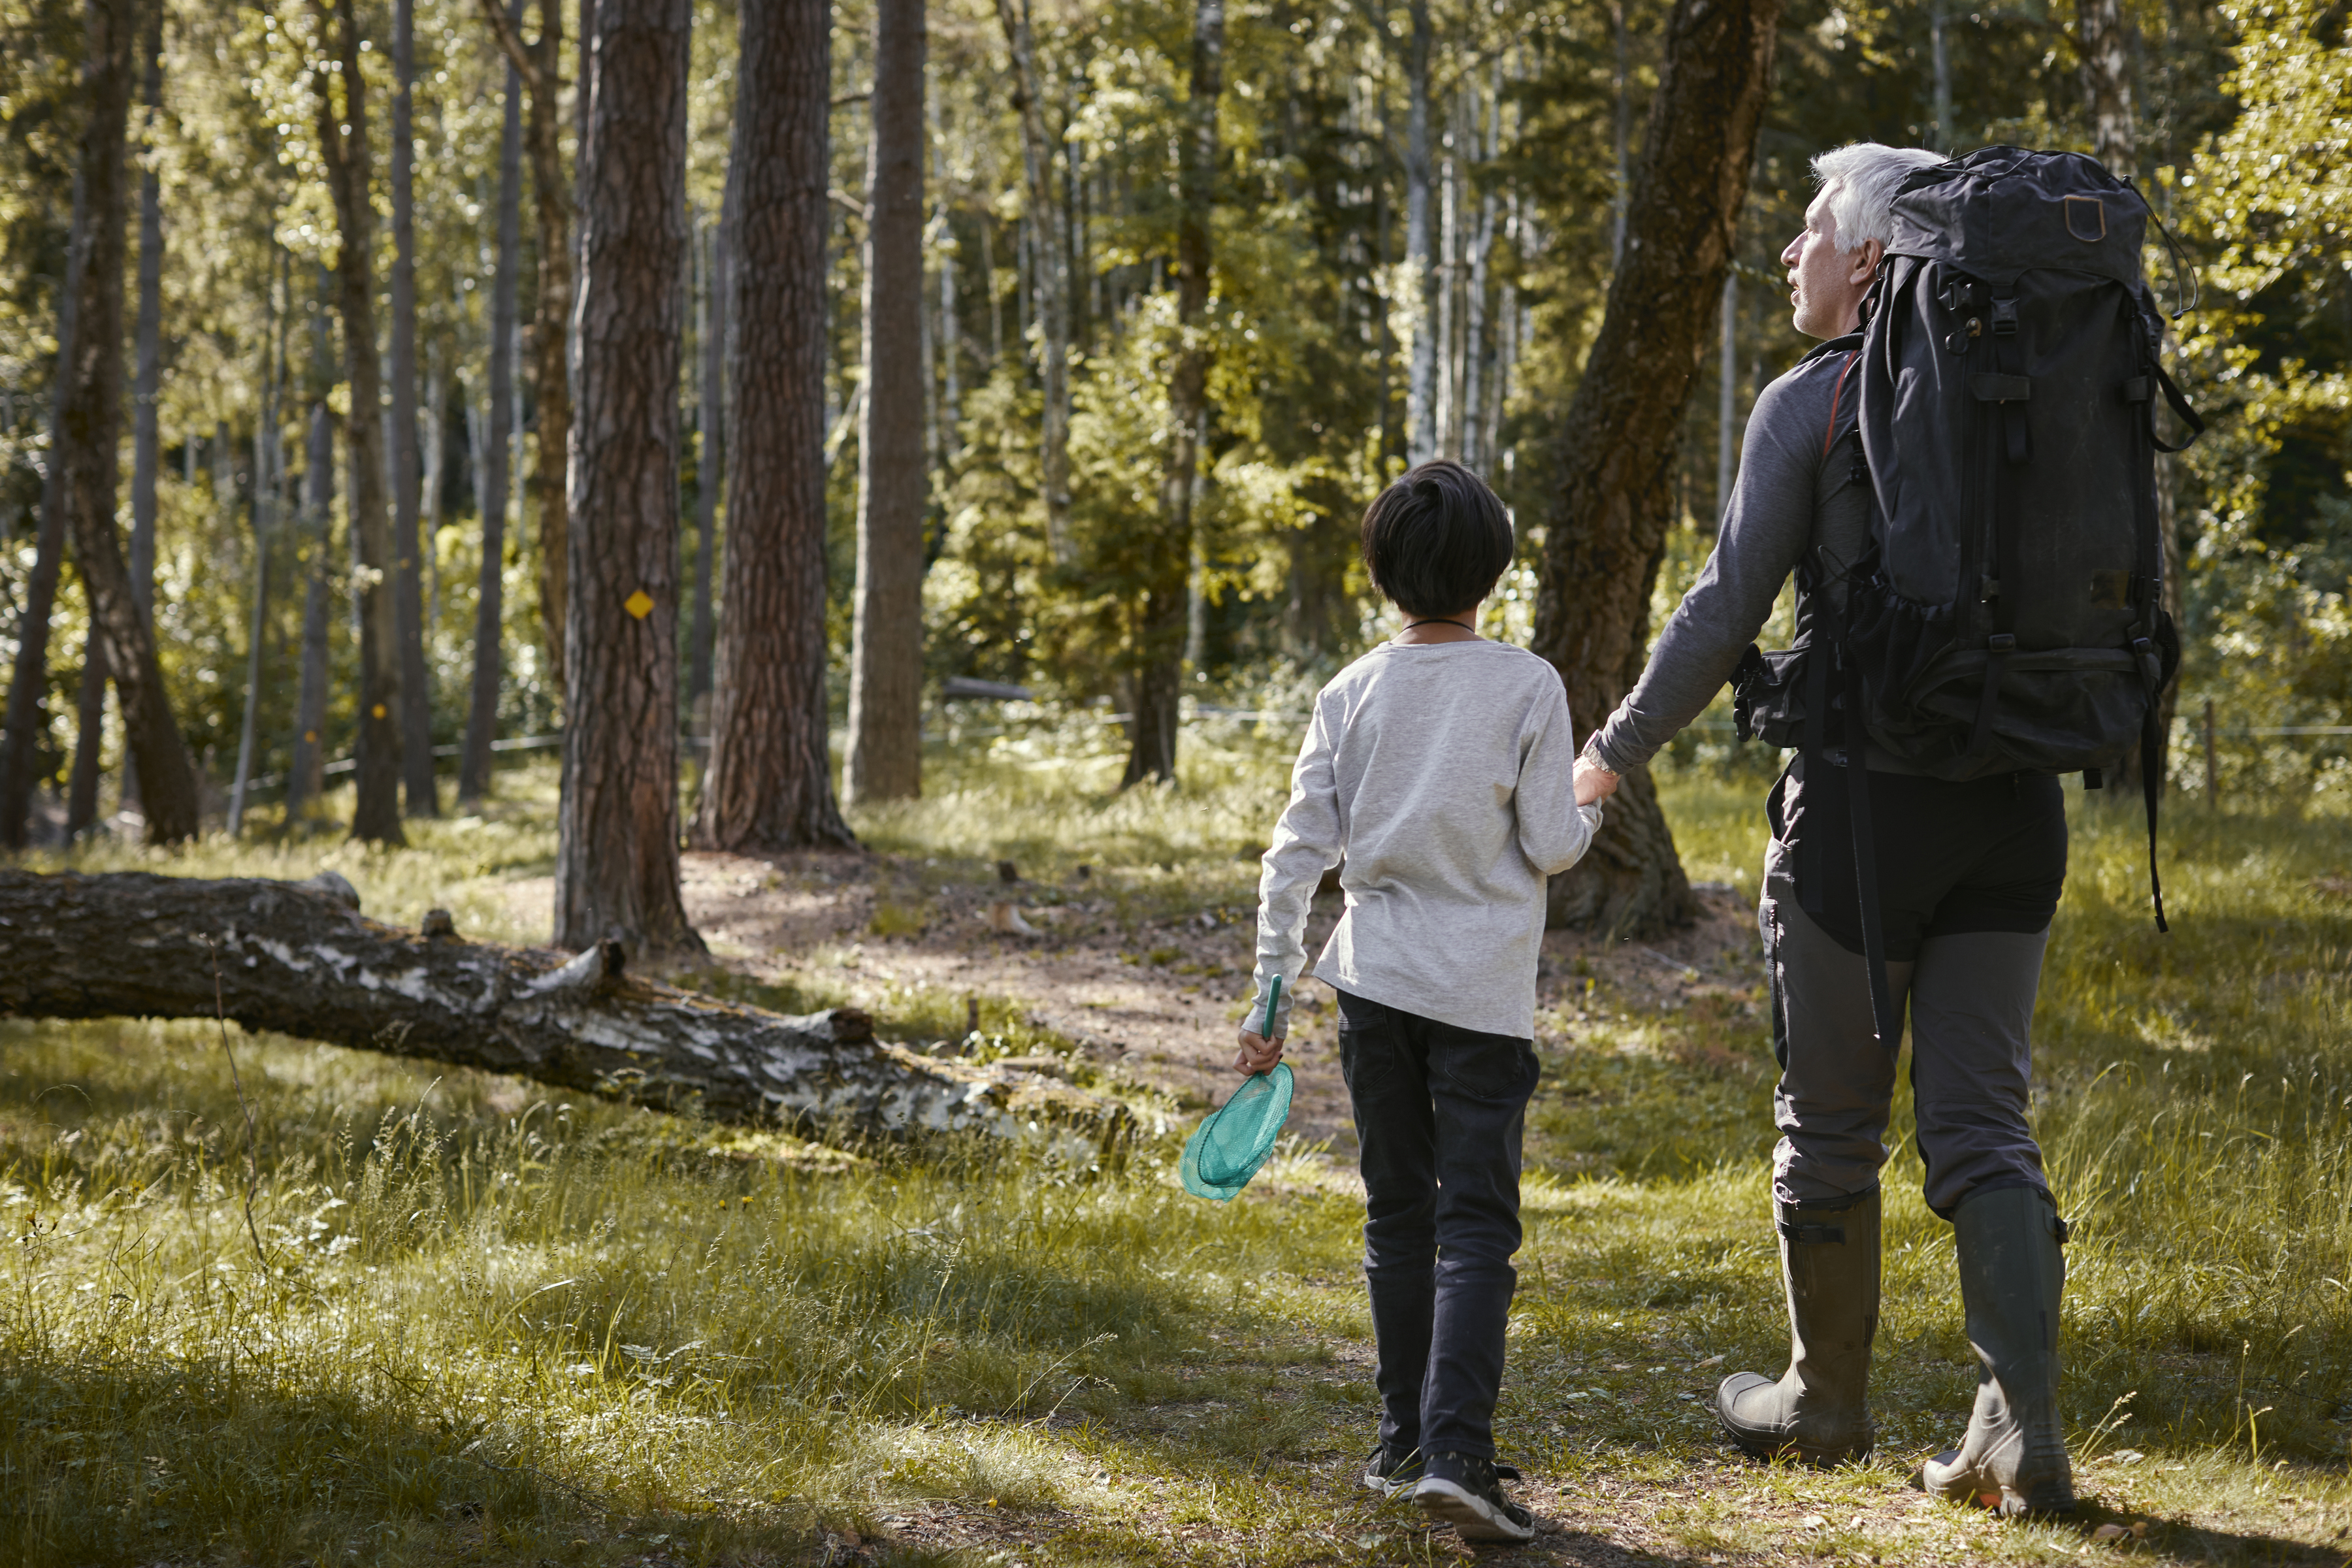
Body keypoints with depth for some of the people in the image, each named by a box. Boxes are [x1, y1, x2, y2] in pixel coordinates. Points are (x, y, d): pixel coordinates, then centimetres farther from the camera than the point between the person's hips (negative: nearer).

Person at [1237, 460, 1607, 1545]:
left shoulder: (1350, 695, 3)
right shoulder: (1528, 687, -6)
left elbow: (1297, 853, 1)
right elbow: (1551, 846, -5)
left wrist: (1272, 992, 5)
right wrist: (1590, 804, 17)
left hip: (1374, 982, 3)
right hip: (1483, 992, -3)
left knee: (1397, 1214, 15)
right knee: (1476, 1226, -4)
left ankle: (1404, 1436, 20)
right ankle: (1455, 1449, -17)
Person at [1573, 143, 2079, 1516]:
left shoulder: (1811, 404, -7)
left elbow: (1728, 612, -9)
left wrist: (1618, 750, 4)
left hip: (1866, 798, -5)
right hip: (2013, 806, 5)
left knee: (1832, 1121, 11)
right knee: (1983, 1125, 6)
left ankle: (1827, 1399, 25)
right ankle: (2024, 1432, -7)